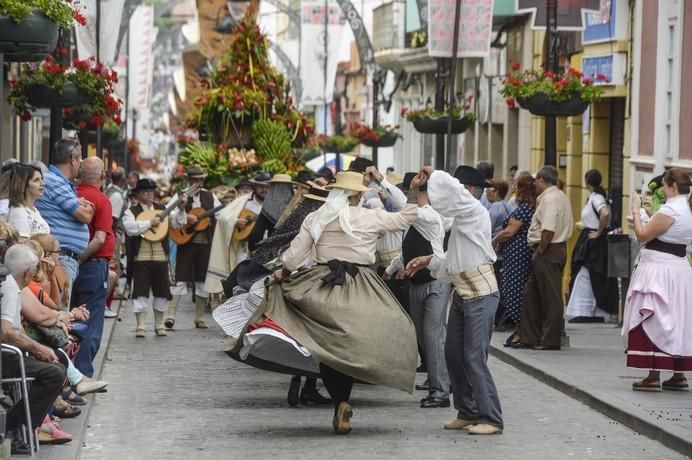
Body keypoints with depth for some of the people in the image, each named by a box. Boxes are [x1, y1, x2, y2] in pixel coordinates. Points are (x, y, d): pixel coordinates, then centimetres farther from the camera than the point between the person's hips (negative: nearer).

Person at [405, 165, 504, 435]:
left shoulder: (476, 212, -13)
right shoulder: (462, 218, 16)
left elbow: (450, 187, -29)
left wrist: (430, 175, -13)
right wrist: (429, 261, 12)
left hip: (481, 295, -10)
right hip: (461, 294, 10)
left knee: (474, 358, -11)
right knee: (453, 354, 12)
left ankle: (491, 420, -6)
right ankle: (468, 413, 22)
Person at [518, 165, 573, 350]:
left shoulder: (549, 199, -15)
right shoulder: (561, 197, 17)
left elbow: (548, 230, -25)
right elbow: (569, 225, 19)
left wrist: (540, 251, -14)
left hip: (547, 252, -11)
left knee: (551, 297, -4)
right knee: (531, 293, 14)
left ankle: (551, 341, 2)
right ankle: (530, 338, 17)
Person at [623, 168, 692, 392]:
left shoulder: (670, 210, -18)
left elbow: (643, 235, -16)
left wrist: (636, 211, -5)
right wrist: (649, 213, 16)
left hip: (659, 270, -9)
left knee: (653, 323, -5)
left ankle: (653, 376, -6)